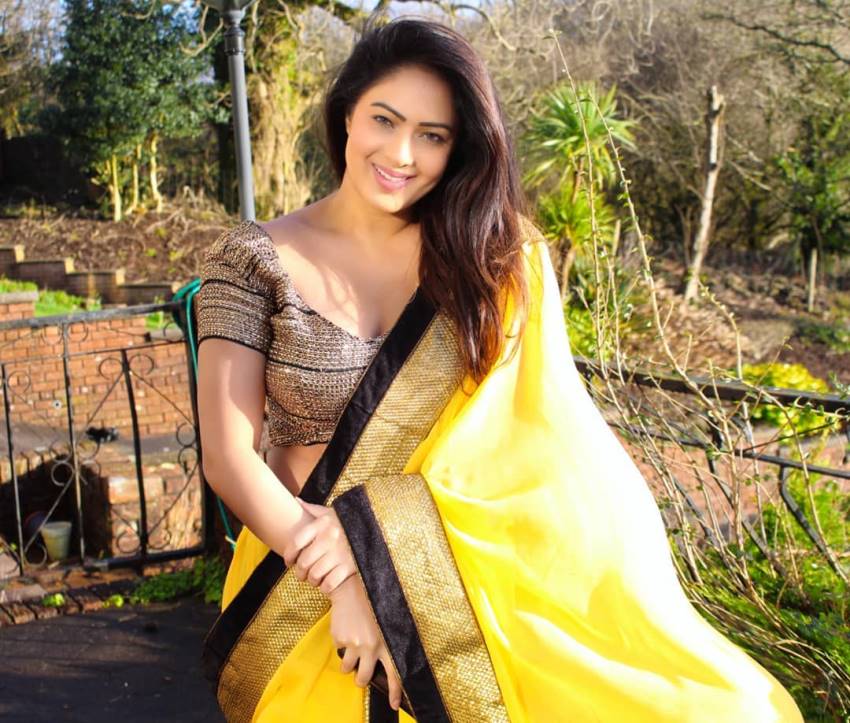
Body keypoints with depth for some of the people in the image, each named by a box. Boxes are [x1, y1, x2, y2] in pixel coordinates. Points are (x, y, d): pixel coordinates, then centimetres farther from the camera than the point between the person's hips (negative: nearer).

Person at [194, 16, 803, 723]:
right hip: (306, 583, -1)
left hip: (461, 571, 2)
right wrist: (346, 586, -21)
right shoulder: (256, 261, -2)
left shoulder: (496, 258, 3)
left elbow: (527, 441, -5)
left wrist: (368, 526, -19)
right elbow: (229, 457, -8)